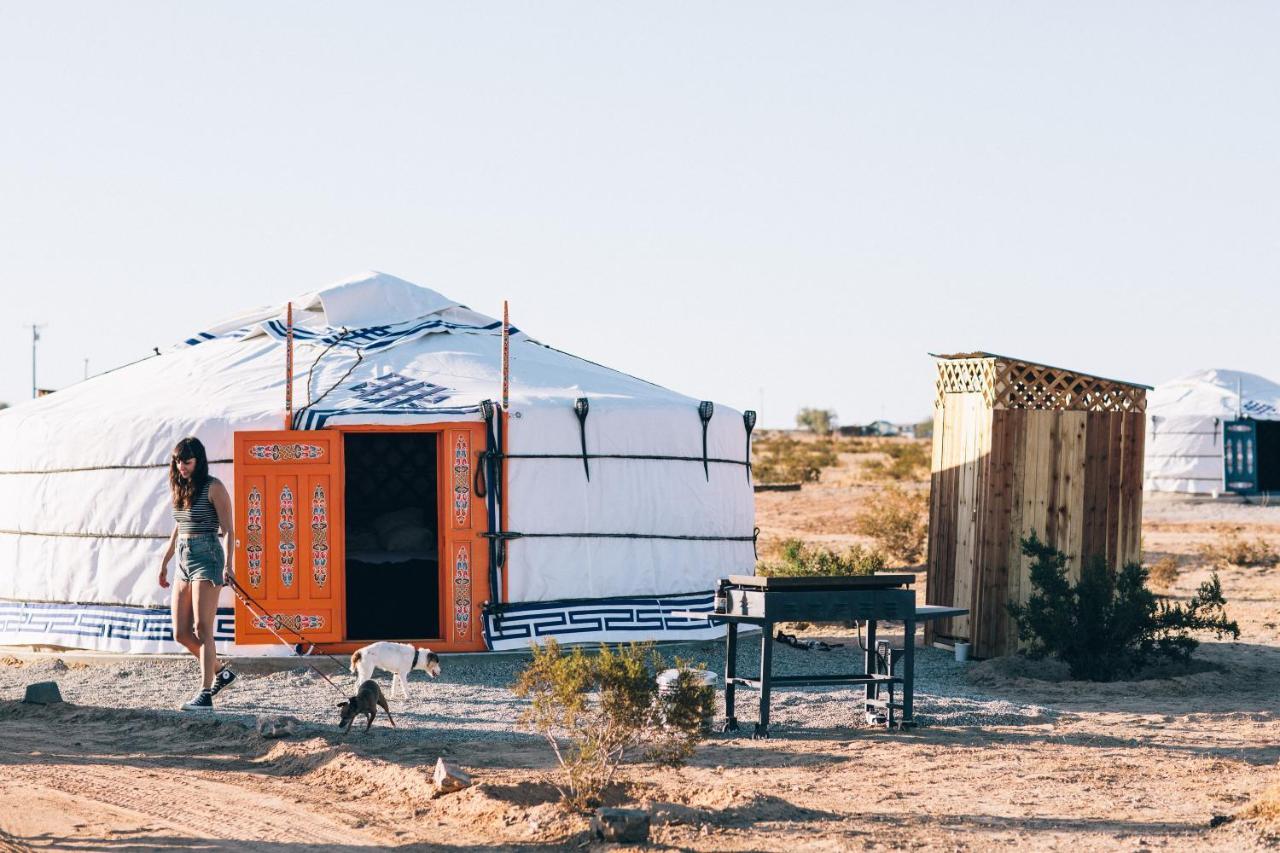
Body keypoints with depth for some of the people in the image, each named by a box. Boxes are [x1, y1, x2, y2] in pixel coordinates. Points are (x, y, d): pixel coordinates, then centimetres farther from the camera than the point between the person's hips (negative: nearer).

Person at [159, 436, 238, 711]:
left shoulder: (213, 488, -6)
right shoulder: (179, 488, 15)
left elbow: (229, 530, -9)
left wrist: (228, 564, -19)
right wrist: (164, 562, 27)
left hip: (206, 557, -8)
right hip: (183, 560, 8)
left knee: (202, 629, -13)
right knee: (181, 633, 5)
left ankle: (205, 695, -14)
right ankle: (220, 671, 24)